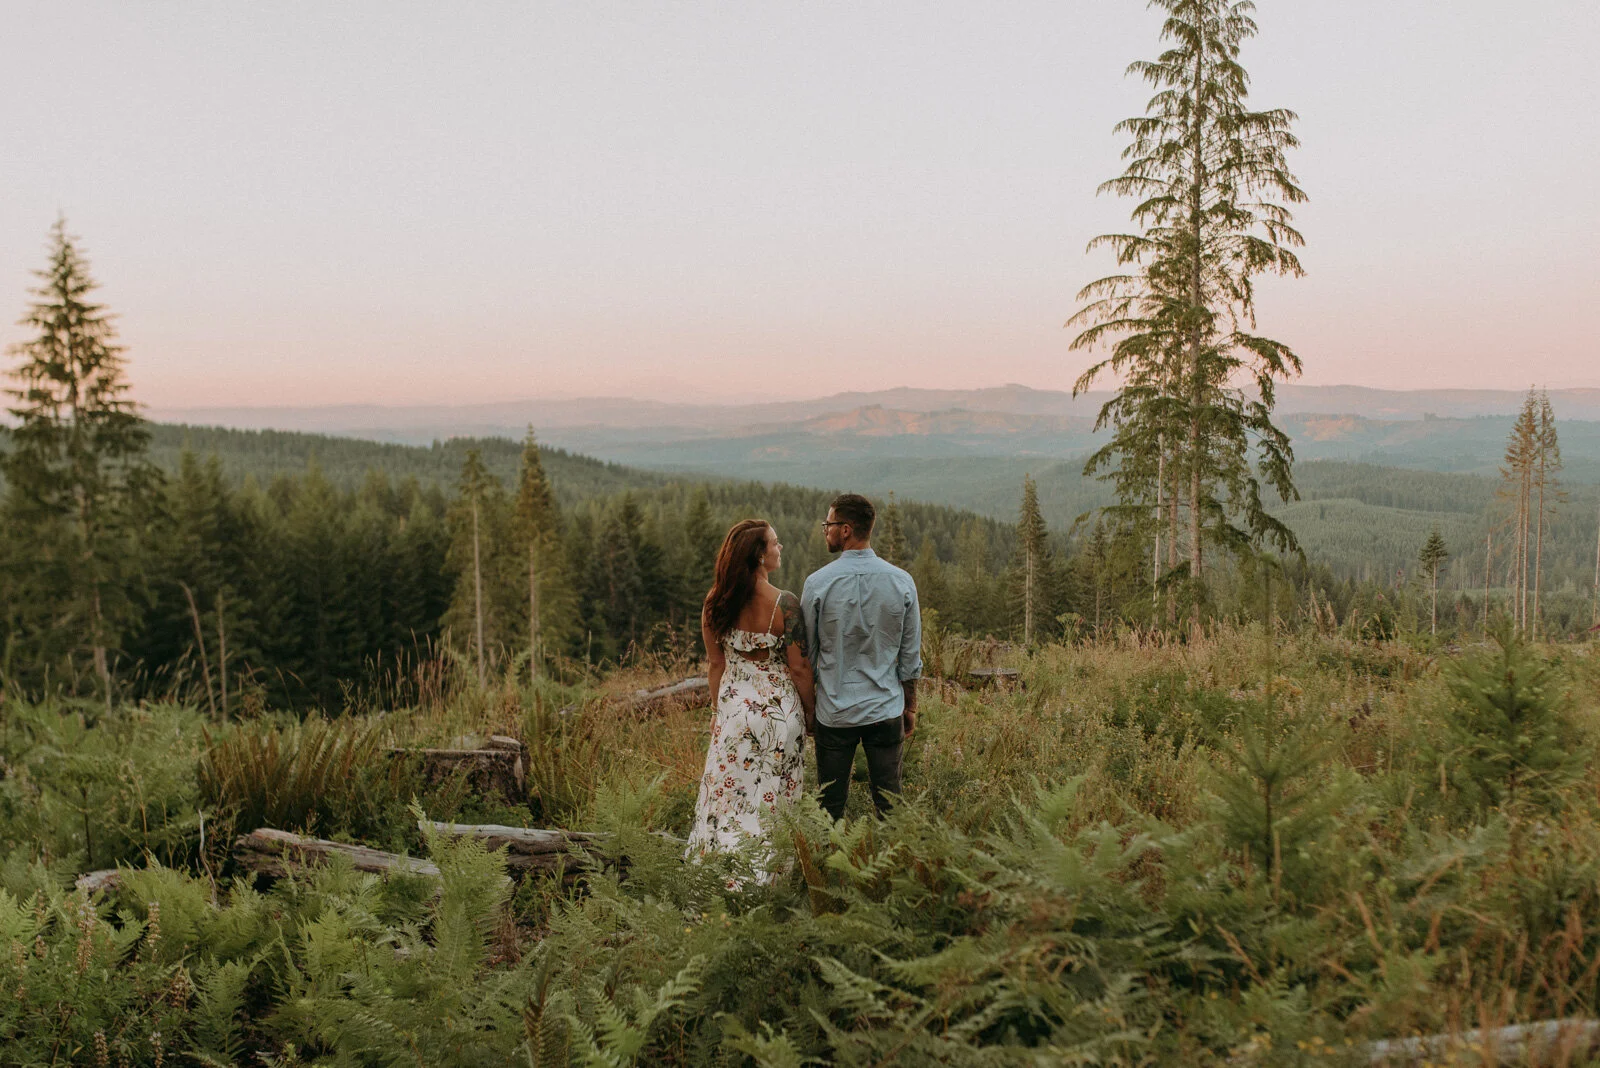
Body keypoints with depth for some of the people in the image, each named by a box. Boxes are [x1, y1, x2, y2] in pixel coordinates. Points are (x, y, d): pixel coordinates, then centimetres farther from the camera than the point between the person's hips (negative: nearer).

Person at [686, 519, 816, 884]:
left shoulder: (715, 602, -5)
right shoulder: (784, 603, -17)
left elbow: (715, 663, 4)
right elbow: (798, 667, -11)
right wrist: (809, 711, 3)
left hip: (733, 707, 3)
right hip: (778, 709, -3)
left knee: (729, 793, 14)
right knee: (772, 798, 9)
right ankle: (765, 878, 19)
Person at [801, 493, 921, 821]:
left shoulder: (817, 583, -9)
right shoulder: (901, 582, -4)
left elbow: (807, 655, 0)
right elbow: (910, 657, 2)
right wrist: (910, 706, 14)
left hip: (834, 711, -1)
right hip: (886, 709, 2)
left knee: (831, 804, 9)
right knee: (888, 803, 10)